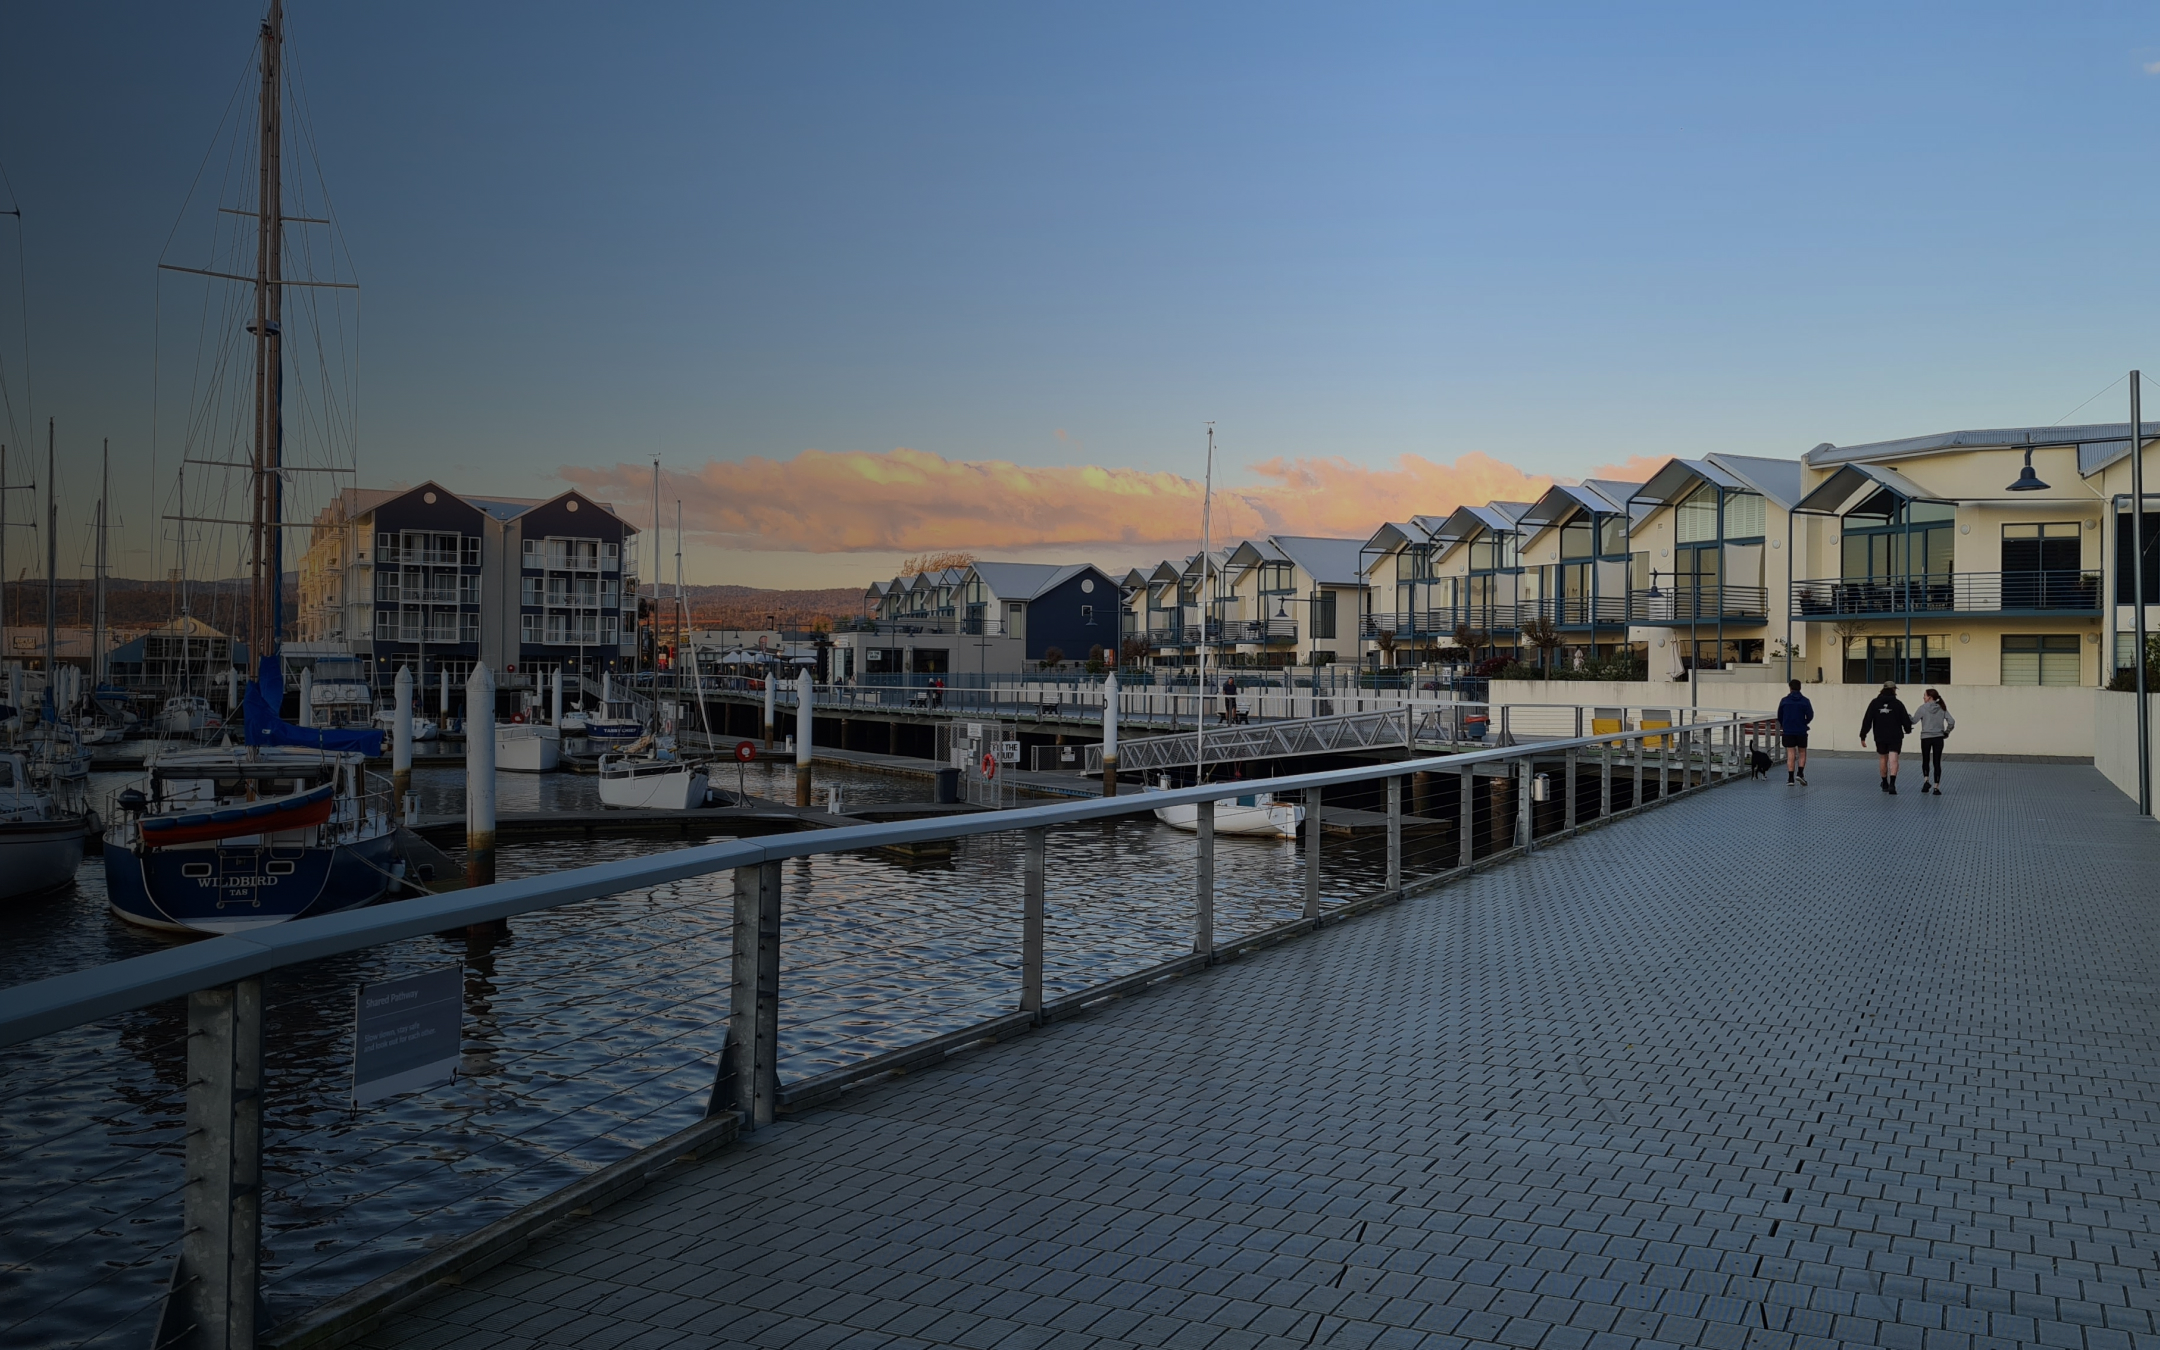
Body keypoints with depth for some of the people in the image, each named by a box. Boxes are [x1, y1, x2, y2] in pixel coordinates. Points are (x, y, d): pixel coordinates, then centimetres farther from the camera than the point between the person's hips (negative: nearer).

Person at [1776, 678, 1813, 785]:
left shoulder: (1784, 700, 0)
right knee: (1802, 753, 14)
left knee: (1790, 755, 2)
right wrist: (1803, 723, 12)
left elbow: (1779, 716, 7)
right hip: (1801, 731, -1)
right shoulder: (1805, 701, -4)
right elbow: (1810, 716, -8)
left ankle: (1790, 778, -2)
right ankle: (1800, 773, -2)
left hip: (1788, 731, 1)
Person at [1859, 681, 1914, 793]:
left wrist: (1863, 736, -1)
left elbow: (1867, 720, -4)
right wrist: (1908, 729, 22)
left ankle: (1885, 784, 26)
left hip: (1880, 737, 2)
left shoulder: (1874, 703, -1)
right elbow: (1905, 720, -1)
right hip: (1895, 737, -2)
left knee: (1883, 759, 16)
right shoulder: (1898, 703, -6)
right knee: (1893, 760, -6)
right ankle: (1892, 784, -22)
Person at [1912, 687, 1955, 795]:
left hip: (1926, 738, -2)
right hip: (1938, 738, 2)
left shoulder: (1922, 708, -8)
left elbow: (1913, 721, -8)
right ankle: (1936, 787, 2)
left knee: (1925, 761, 16)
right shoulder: (1942, 708, 2)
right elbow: (1951, 721, -4)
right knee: (1936, 762, 6)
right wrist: (1946, 732, 9)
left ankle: (1926, 780, -3)